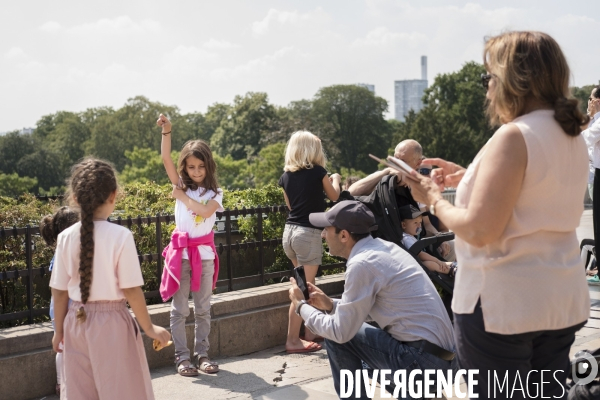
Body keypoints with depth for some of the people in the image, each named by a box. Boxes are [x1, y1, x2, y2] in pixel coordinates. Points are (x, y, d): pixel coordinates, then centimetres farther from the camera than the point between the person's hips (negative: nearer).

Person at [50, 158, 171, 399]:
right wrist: (148, 327, -2)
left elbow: (59, 291, 2)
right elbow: (131, 290, -14)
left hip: (76, 323, 4)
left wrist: (59, 330, 15)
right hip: (111, 323, -4)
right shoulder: (121, 236, -15)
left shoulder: (66, 237, -4)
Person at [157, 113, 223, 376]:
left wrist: (182, 197, -9)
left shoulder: (214, 193, 3)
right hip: (181, 252, -1)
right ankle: (182, 357, 10)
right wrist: (166, 132, -18)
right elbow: (166, 160, -8)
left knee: (203, 309, 9)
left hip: (205, 253, 1)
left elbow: (205, 211, -18)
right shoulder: (181, 186, 4)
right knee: (180, 310, 3)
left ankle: (202, 354, 18)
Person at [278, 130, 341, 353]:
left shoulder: (286, 175, 7)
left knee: (306, 285, 18)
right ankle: (293, 341, -1)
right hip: (308, 234, -7)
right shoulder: (317, 172, -6)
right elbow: (334, 196, 9)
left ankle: (310, 332, 25)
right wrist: (336, 179, 29)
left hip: (290, 232, 7)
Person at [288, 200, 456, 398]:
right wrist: (331, 305, 15)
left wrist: (301, 306, 2)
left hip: (423, 359, -9)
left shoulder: (362, 263, -16)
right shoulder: (383, 247, 10)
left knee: (338, 337, -2)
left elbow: (340, 332, -11)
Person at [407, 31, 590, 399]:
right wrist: (469, 177, 15)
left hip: (502, 305, -8)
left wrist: (435, 200, -6)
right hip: (563, 301, 8)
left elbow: (479, 231, -23)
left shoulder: (513, 138, -19)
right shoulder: (573, 136, 7)